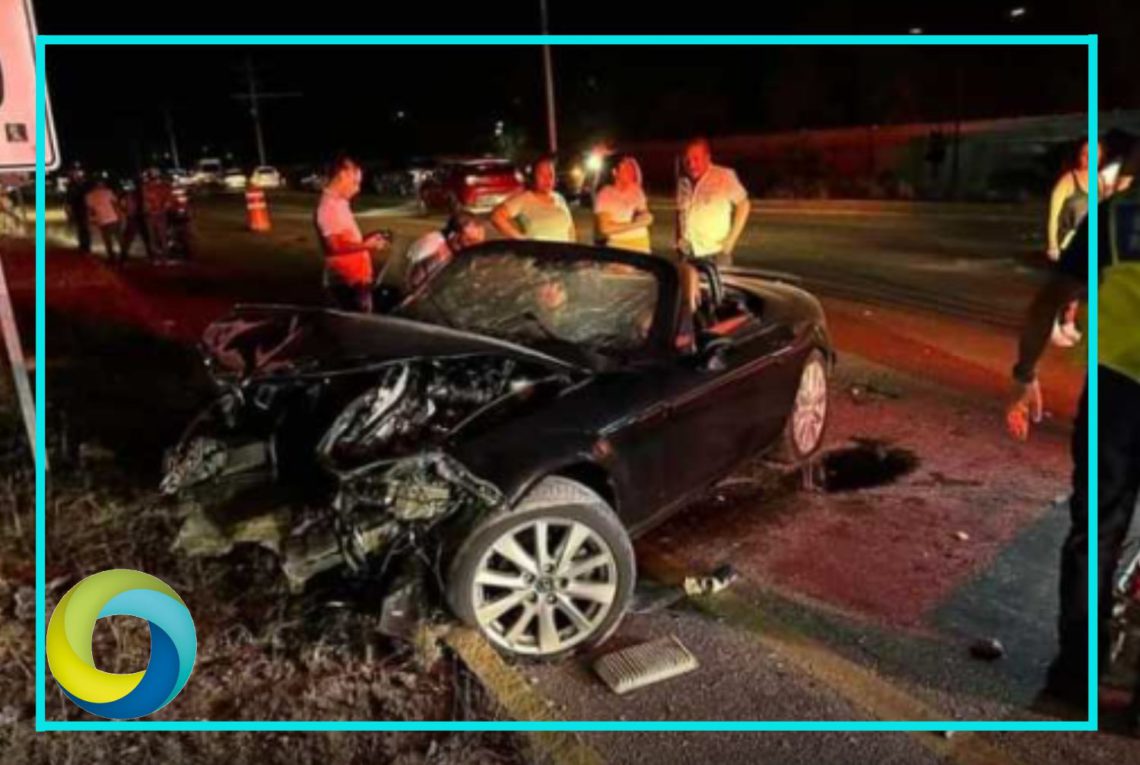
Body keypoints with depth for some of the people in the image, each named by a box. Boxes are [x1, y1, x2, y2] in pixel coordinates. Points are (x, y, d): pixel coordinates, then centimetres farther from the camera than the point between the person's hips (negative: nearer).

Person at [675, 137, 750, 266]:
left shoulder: (724, 177, -6)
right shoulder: (683, 182, 8)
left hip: (715, 253, -5)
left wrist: (731, 239, -6)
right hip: (687, 254, 5)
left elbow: (743, 205, -2)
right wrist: (679, 237, 9)